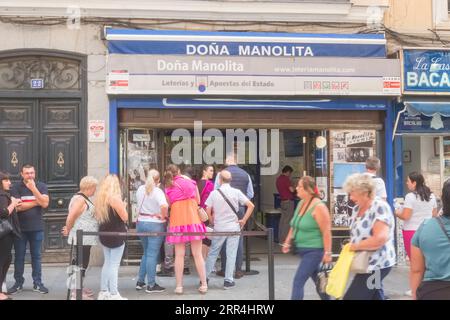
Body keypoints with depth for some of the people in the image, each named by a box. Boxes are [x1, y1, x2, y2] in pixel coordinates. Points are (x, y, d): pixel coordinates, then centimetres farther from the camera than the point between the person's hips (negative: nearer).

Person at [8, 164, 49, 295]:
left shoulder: (41, 186, 1)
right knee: (19, 256, 6)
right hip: (20, 228, -1)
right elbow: (18, 206, -14)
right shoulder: (16, 187, -3)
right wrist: (36, 202, -10)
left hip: (37, 228, 1)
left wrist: (33, 188, -18)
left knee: (36, 256, 7)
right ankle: (18, 283, 15)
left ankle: (37, 283, 12)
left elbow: (45, 204, -12)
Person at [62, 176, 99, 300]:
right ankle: (76, 291, -1)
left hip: (85, 238, 10)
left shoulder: (84, 198, 15)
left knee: (81, 263, 15)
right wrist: (68, 231, -9)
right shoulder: (80, 199, -18)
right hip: (81, 238, -10)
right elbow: (71, 217, -23)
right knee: (81, 263, -5)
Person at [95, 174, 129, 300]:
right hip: (117, 235, -7)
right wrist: (123, 206, 2)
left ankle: (103, 292, 19)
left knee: (107, 263, 16)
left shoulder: (99, 198, 7)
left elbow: (98, 217, 15)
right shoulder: (115, 198, -16)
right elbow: (125, 217, -14)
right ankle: (114, 294, -1)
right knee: (114, 265, -4)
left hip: (104, 234, 7)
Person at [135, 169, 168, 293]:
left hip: (141, 223, 6)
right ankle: (151, 285, 4)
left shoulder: (140, 189, 4)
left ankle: (140, 282, 22)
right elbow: (164, 206, -31)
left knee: (146, 253, 19)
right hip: (155, 224, -6)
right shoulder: (157, 192, -15)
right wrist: (163, 216, -17)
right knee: (152, 255, -1)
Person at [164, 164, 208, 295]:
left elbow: (169, 205, 1)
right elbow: (198, 201, 13)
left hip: (177, 221, 0)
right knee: (198, 254, 6)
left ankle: (179, 286, 6)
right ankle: (204, 284, 8)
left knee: (179, 255, 5)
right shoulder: (191, 182, 7)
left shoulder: (168, 189, 5)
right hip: (193, 219, 0)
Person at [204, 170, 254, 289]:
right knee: (231, 255, 3)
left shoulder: (214, 193, -4)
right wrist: (244, 220, -1)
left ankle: (205, 277, 18)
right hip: (233, 227, -1)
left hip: (219, 228, 1)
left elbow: (208, 211, -4)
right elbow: (251, 206, -7)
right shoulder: (236, 192, -4)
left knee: (213, 253, 12)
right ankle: (228, 280, 4)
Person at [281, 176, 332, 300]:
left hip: (314, 251, -8)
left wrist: (327, 253, -21)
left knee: (298, 282, -10)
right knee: (317, 280, 20)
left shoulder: (318, 207, -19)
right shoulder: (301, 203, 7)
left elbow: (326, 232, -20)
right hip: (303, 250, 8)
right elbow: (294, 226, 17)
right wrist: (287, 242, 12)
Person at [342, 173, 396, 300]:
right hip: (369, 263, 9)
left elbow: (380, 238, -28)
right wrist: (350, 245, -1)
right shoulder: (357, 208, 9)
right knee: (375, 297, 16)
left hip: (376, 264, -9)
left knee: (352, 297, -8)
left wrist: (356, 246, -18)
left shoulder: (379, 207, -18)